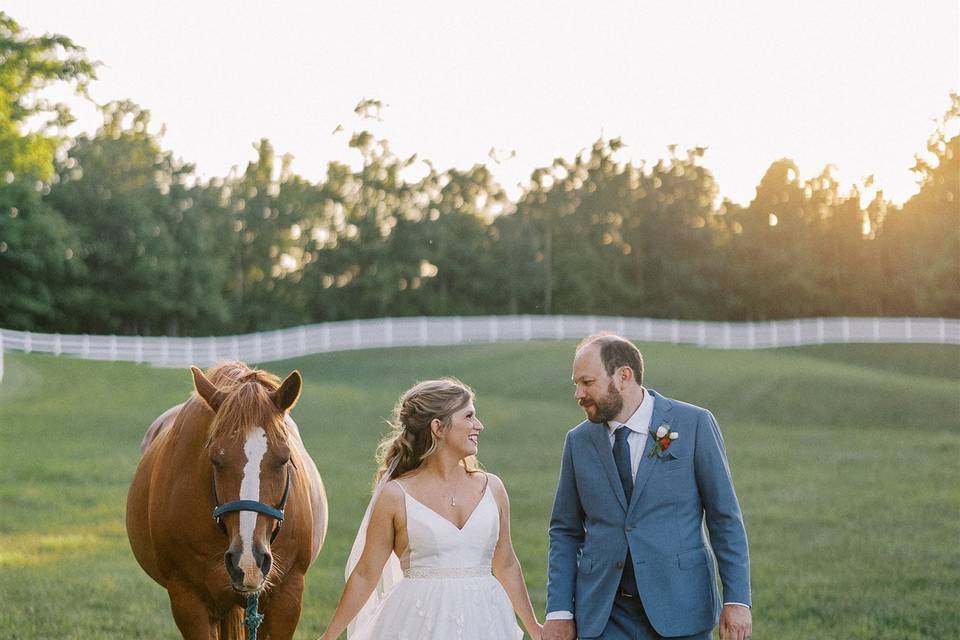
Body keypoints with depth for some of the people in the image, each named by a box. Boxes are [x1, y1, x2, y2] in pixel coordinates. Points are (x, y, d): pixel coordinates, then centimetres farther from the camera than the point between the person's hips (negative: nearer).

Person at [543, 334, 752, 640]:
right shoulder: (579, 441, 7)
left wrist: (737, 600, -7)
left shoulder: (694, 424, -3)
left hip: (679, 609, -2)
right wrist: (559, 611, 2)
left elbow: (725, 517, -2)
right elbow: (565, 531, 11)